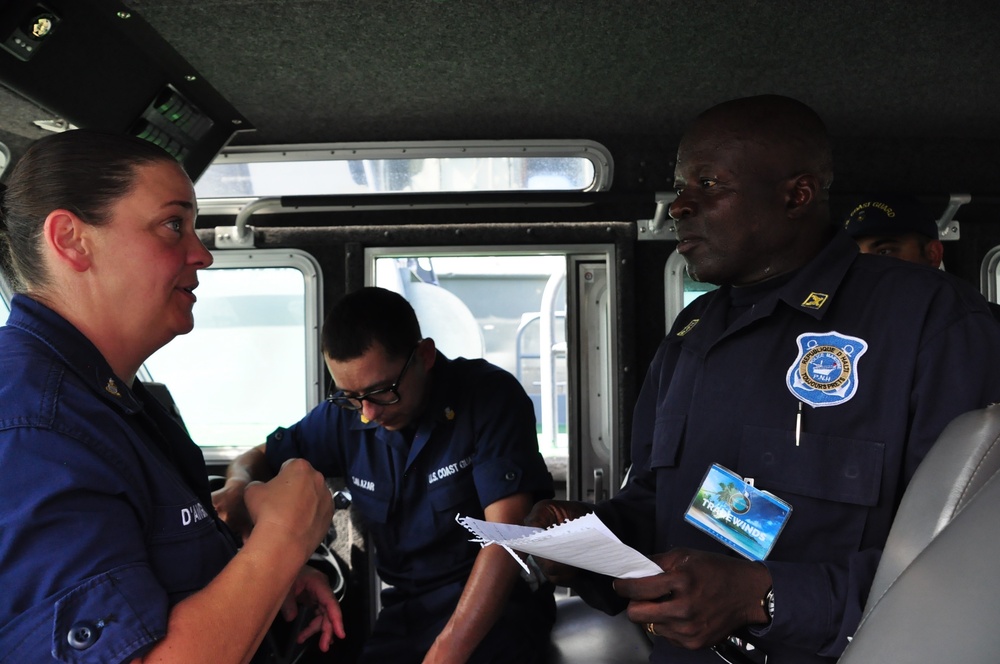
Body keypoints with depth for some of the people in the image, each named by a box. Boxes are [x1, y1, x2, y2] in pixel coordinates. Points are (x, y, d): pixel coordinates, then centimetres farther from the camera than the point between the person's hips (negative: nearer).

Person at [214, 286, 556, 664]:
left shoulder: (491, 395, -12)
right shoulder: (344, 417, 2)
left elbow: (507, 534, -19)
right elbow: (257, 459, 18)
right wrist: (239, 486, -8)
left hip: (498, 603, -3)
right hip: (407, 611, 4)